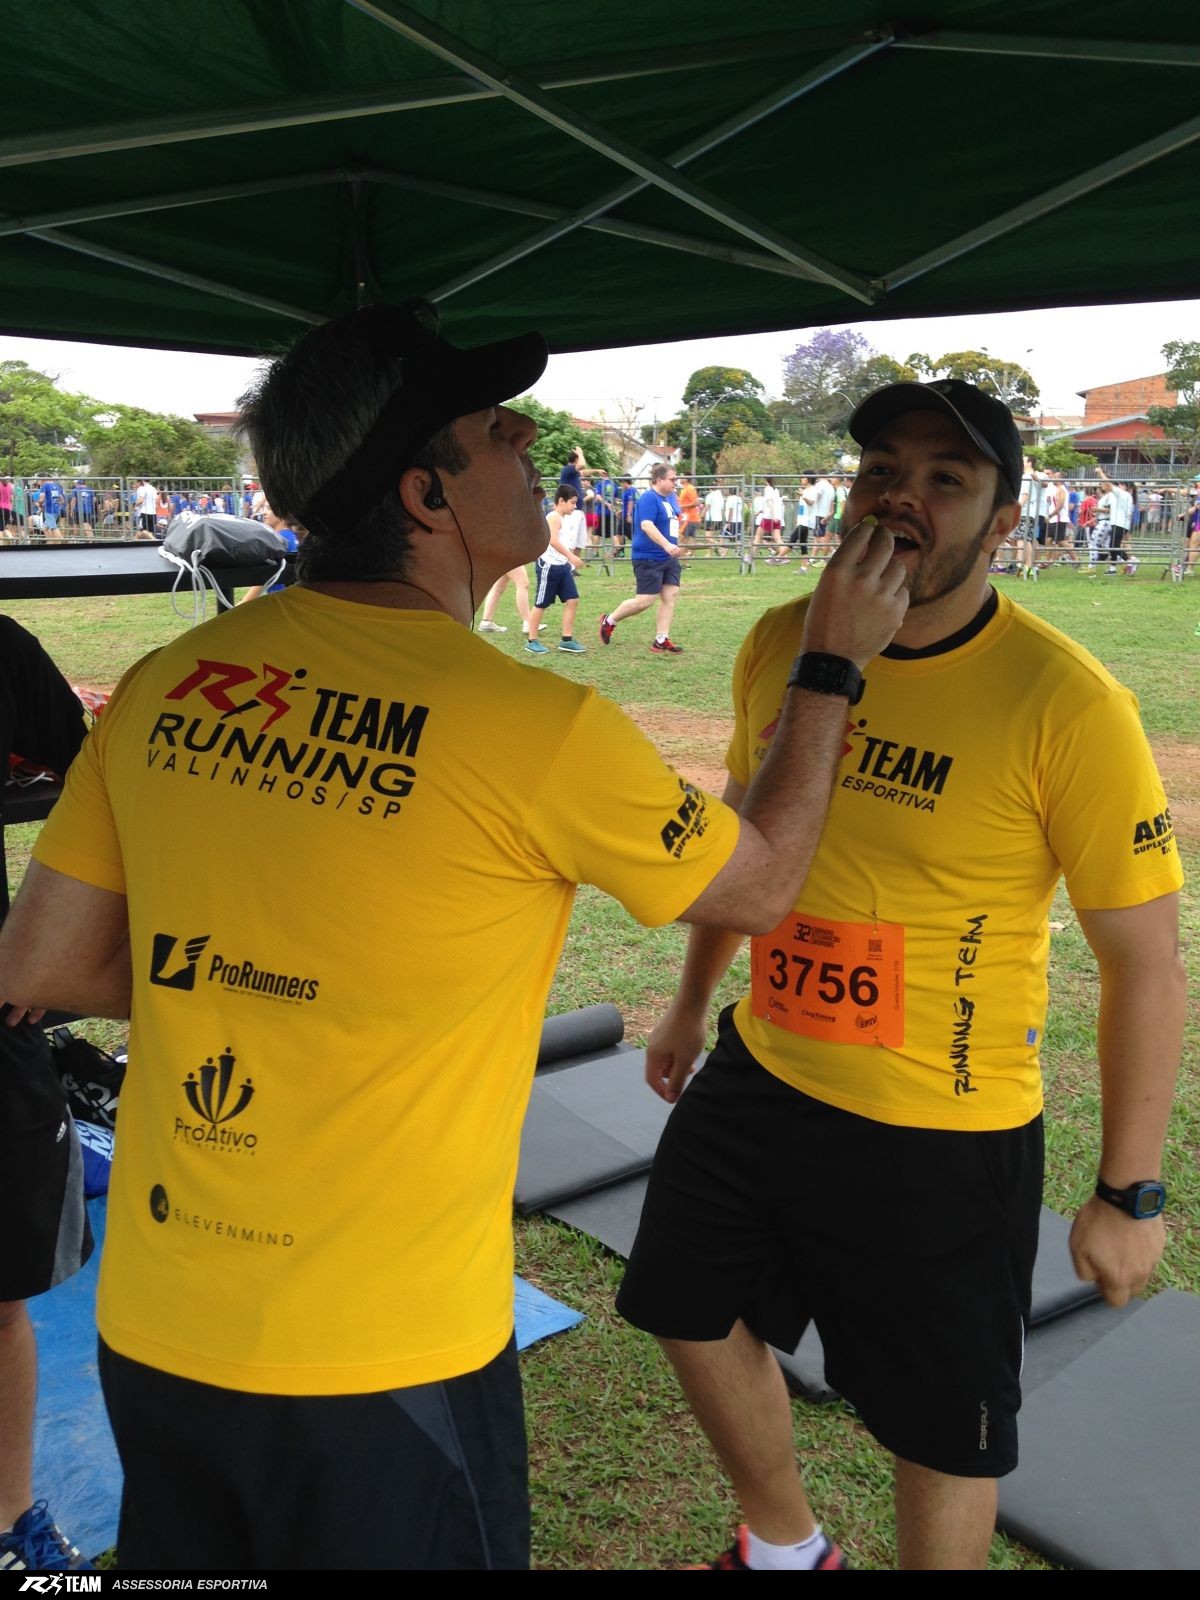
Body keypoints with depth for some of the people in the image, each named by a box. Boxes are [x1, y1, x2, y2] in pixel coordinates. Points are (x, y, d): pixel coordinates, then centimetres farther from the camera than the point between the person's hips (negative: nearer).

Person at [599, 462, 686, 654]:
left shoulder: (671, 497, 11)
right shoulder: (648, 498, -16)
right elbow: (646, 525, -29)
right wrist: (666, 545, -38)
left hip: (668, 558, 9)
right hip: (648, 558, -9)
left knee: (671, 596, 2)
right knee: (645, 600, -7)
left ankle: (661, 641, 8)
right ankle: (609, 621, 15)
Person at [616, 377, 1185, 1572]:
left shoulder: (1065, 704, -22)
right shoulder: (778, 643, -5)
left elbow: (1145, 957, -14)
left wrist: (1128, 1192, -9)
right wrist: (691, 1001, 19)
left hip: (943, 1138, -6)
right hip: (757, 1079, 6)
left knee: (943, 1429, 14)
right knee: (693, 1316, 24)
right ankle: (785, 1548, 53)